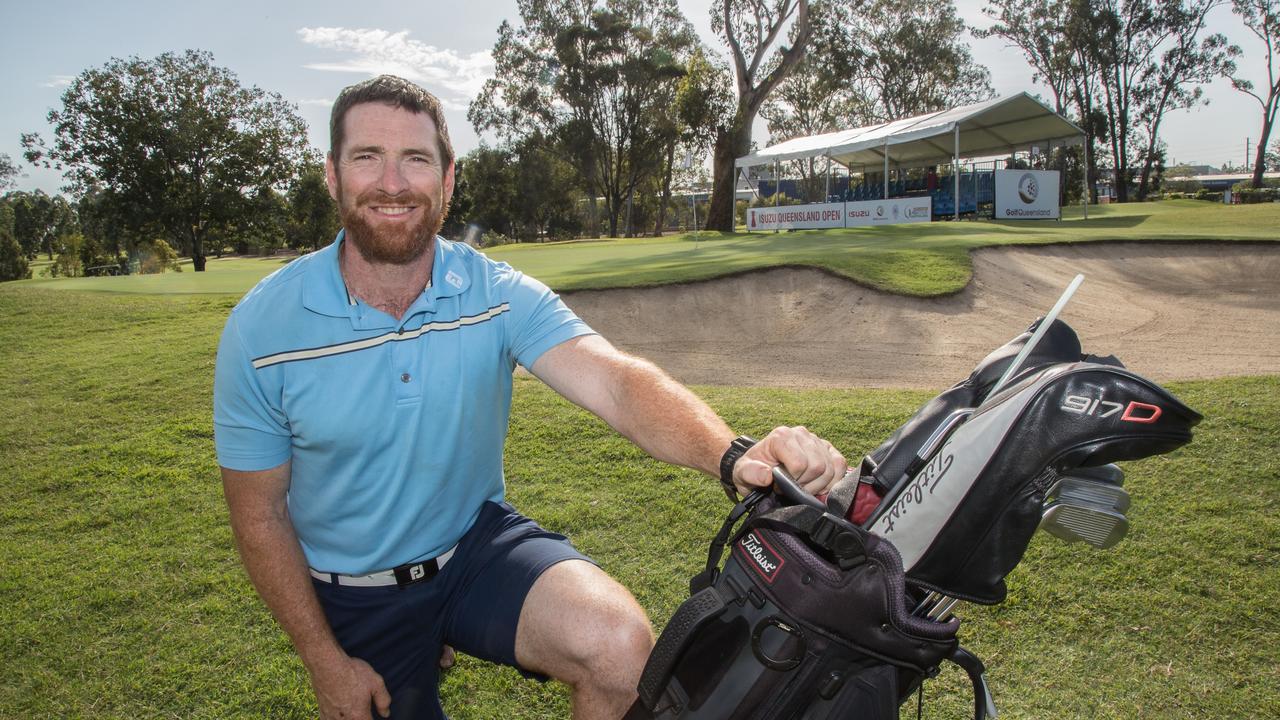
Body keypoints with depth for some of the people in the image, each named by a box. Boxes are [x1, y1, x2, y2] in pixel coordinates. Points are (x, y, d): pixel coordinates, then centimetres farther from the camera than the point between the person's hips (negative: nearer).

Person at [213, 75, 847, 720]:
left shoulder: (498, 295, -14)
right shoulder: (261, 328, -14)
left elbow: (613, 382, -30)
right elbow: (260, 515, -7)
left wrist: (732, 457, -48)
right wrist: (324, 661, -7)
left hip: (479, 545, 0)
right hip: (354, 594, 1)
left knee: (619, 645, -24)